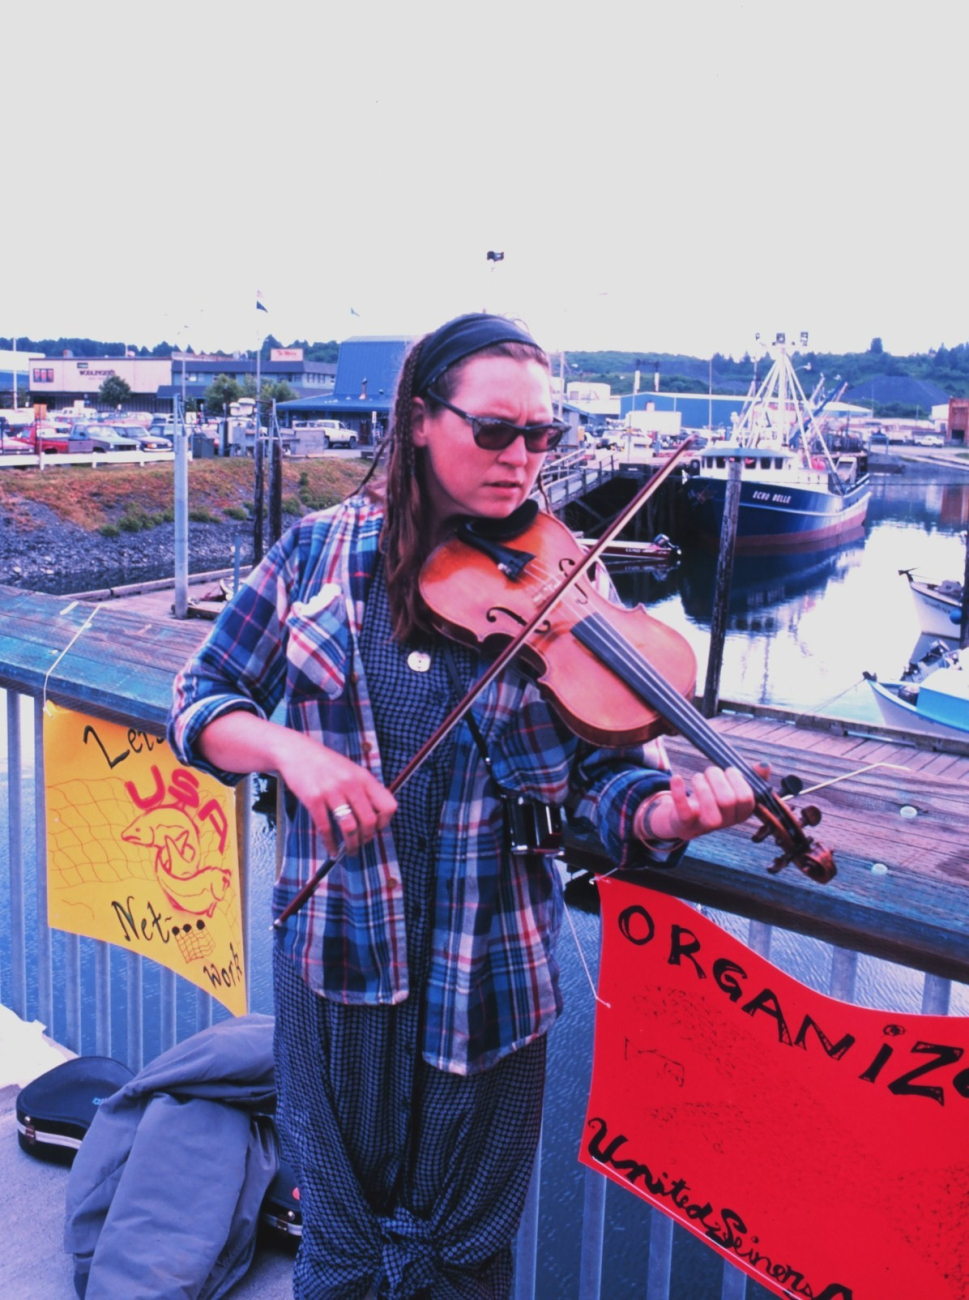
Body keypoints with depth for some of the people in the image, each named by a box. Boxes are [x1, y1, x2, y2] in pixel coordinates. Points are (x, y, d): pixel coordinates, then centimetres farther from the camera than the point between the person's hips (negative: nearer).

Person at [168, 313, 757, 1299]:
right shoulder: (318, 552, -3)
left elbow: (602, 776, -8)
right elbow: (199, 700, 0)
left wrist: (672, 811, -30)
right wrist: (288, 747, -20)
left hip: (491, 970, 0)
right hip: (338, 950, 1)